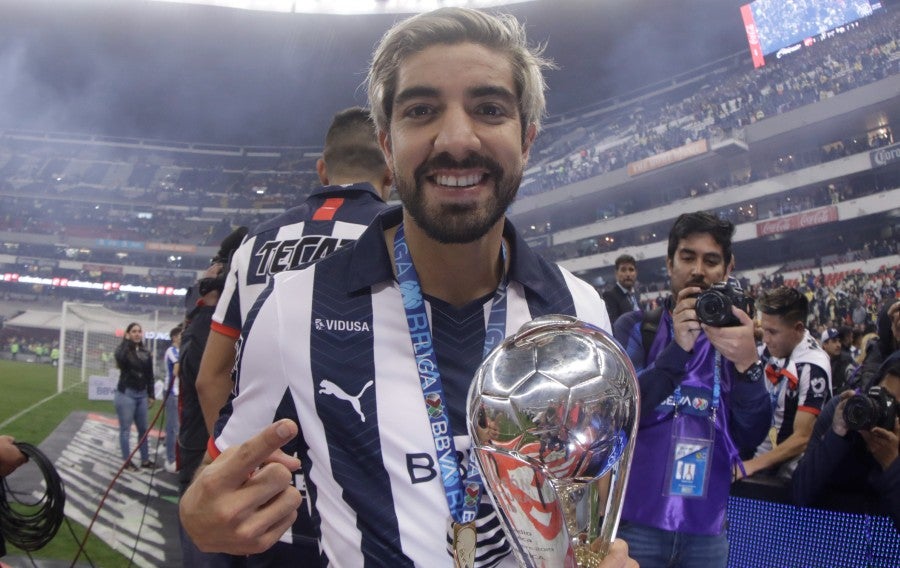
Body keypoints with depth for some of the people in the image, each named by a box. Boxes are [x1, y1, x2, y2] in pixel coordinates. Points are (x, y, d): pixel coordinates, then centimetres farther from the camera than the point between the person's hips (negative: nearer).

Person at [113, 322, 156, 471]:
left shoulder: (146, 353, 9)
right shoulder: (123, 349, -3)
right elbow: (119, 358, -28)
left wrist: (151, 395, 9)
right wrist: (127, 341, -17)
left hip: (142, 394, 5)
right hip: (126, 393, -5)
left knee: (143, 428, 10)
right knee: (125, 429, 0)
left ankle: (145, 459, 18)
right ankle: (127, 461, 6)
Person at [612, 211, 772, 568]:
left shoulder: (734, 339, 6)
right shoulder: (636, 327, 0)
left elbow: (751, 437, -5)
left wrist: (747, 364, -22)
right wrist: (677, 349, -25)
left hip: (707, 530, 3)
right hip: (636, 521, -3)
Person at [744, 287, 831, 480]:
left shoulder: (812, 367, -22)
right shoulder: (771, 348, -3)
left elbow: (802, 439, -21)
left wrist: (752, 465, -23)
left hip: (788, 473, -6)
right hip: (761, 453, 6)